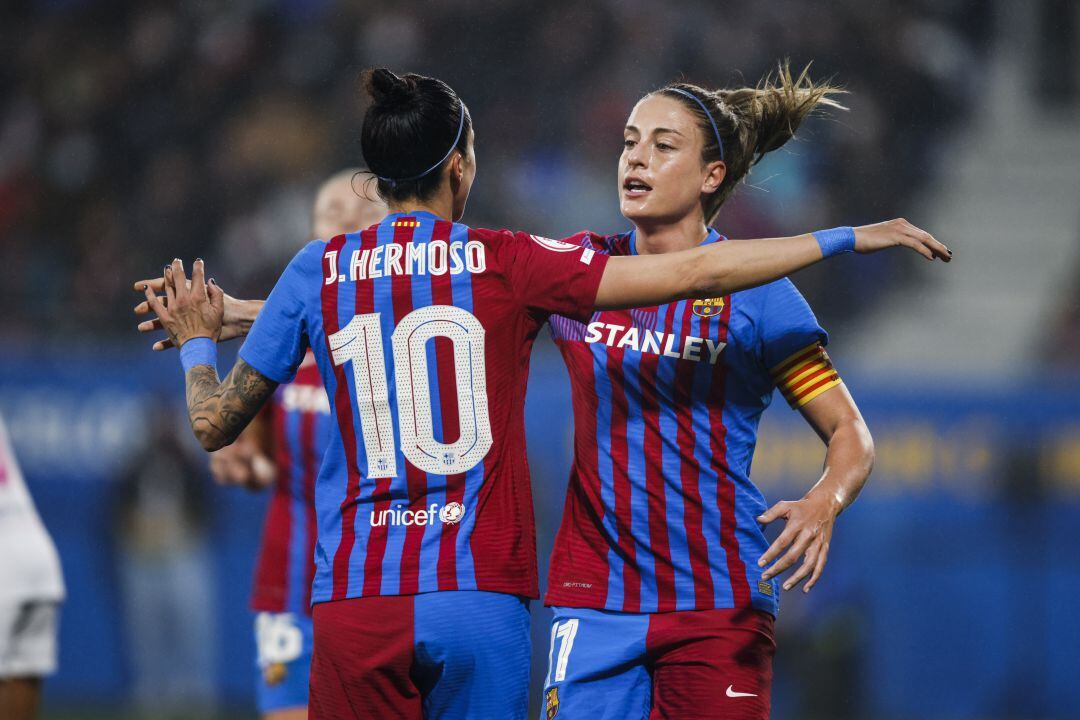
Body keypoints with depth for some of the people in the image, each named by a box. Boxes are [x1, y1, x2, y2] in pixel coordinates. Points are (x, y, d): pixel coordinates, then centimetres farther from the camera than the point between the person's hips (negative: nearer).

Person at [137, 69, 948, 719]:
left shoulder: (318, 271, 6)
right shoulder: (507, 263, 1)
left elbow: (215, 422, 11)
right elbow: (690, 273, -2)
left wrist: (197, 342, 32)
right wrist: (847, 240, 5)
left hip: (355, 604, 1)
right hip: (481, 596, -1)